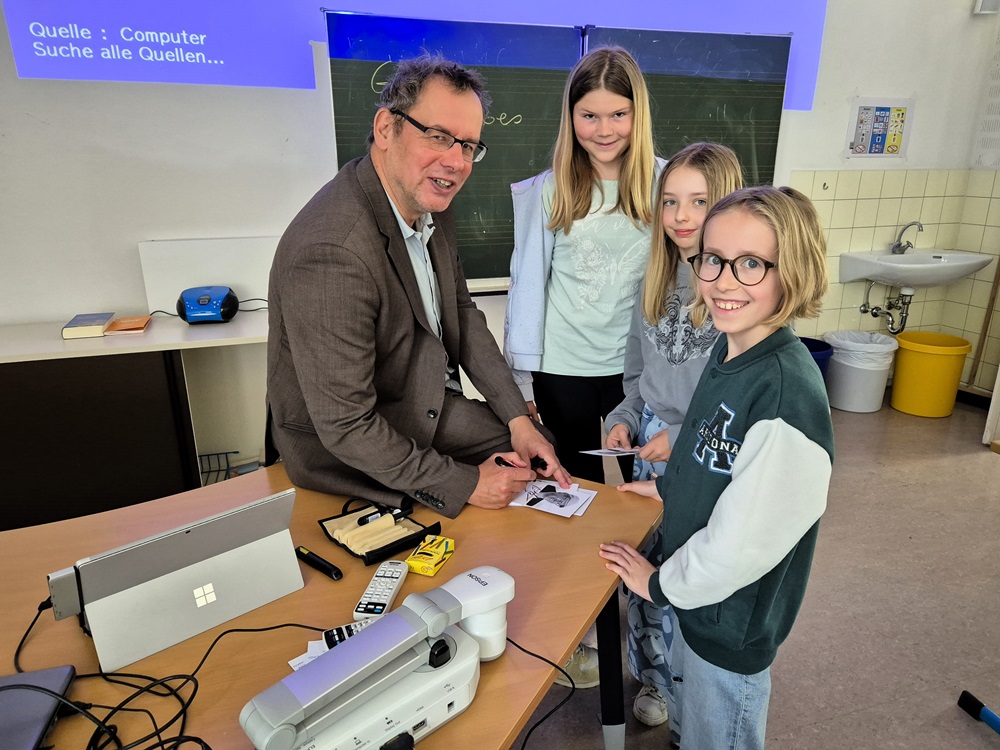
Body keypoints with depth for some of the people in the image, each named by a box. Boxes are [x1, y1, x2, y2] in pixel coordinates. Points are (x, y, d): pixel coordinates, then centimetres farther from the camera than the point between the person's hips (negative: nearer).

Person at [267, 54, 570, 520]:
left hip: (429, 403, 8)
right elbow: (346, 427, -30)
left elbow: (462, 312, 5)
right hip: (345, 455, -8)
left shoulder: (429, 202, -6)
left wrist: (518, 418, -2)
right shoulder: (330, 254, -35)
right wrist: (464, 484, -21)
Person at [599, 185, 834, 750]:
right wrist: (670, 486, 14)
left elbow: (744, 542, -29)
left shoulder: (788, 392, -33)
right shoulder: (729, 350, -6)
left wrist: (660, 583, -16)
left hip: (734, 619, -7)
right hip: (694, 590, 7)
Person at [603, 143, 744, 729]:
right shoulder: (659, 278, 4)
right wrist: (626, 418, 1)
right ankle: (655, 675, 43)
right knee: (646, 567, 17)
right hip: (651, 449, 6)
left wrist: (685, 437, -18)